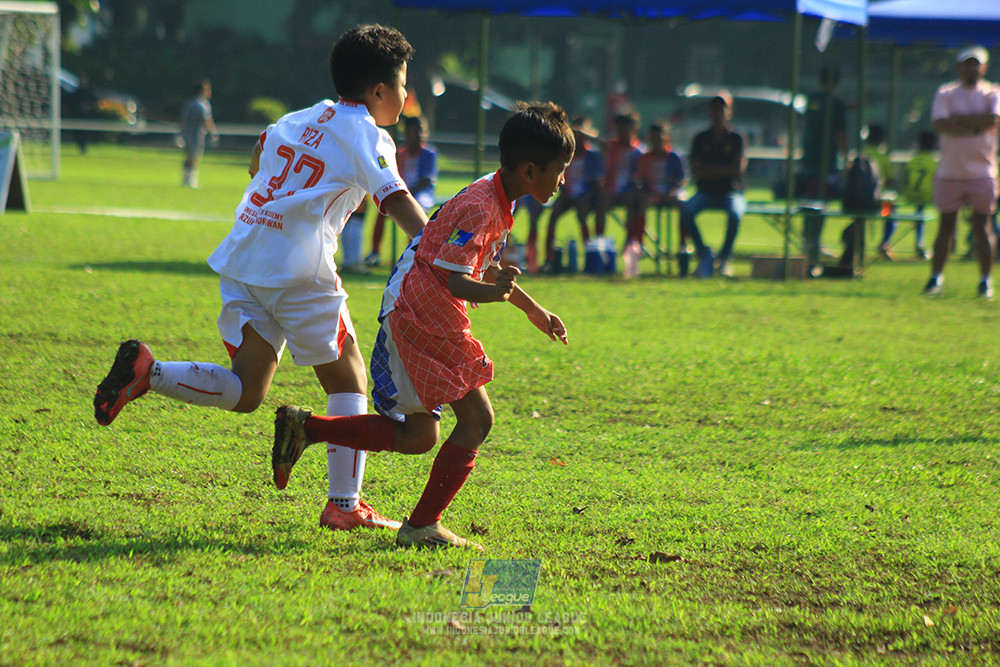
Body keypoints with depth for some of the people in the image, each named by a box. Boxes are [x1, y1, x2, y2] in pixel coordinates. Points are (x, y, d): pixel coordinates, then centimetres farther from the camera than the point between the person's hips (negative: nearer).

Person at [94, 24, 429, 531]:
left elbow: (256, 162, 36)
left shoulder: (302, 119, 19)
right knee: (348, 380, 7)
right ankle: (344, 505, 4)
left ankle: (146, 371, -10)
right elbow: (396, 200, -17)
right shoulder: (367, 137, -2)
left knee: (245, 392, 10)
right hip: (299, 270, -7)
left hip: (243, 261, 7)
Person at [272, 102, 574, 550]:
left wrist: (533, 310, 38)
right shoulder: (479, 208, -19)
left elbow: (487, 267, 30)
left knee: (417, 435, 11)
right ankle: (422, 525, -6)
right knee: (476, 418, -11)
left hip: (411, 317, 10)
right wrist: (491, 292, -44)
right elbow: (453, 278, -26)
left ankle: (305, 428, 13)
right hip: (422, 318, -10)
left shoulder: (497, 201, 13)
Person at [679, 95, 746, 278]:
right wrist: (725, 170, -8)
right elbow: (695, 172, 2)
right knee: (686, 210, -29)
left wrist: (709, 170, -3)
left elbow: (738, 169, -6)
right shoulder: (701, 139, 12)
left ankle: (725, 256, -18)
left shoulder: (736, 138, 6)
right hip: (706, 192, 2)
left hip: (731, 192, -2)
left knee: (735, 212, -36)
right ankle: (702, 252, -14)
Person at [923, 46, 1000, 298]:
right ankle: (936, 276, 10)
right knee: (947, 224, 2)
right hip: (950, 171, 0)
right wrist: (976, 124, -15)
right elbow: (940, 124, -11)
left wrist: (961, 119, -12)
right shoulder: (945, 93, 6)